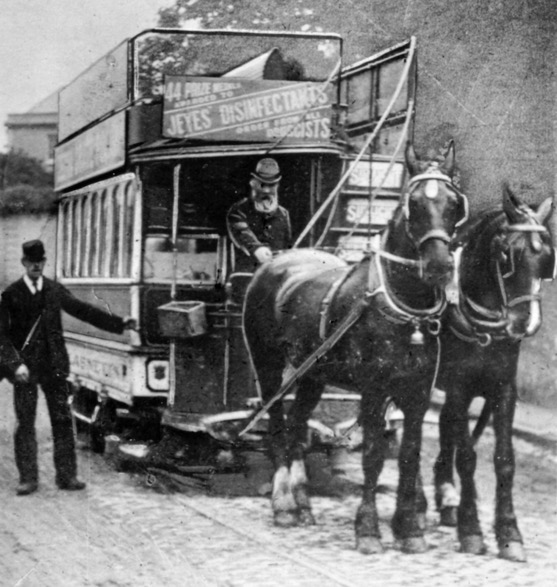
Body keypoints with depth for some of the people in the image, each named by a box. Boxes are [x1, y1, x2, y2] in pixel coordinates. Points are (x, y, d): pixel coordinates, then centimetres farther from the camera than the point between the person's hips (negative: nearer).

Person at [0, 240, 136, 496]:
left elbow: (83, 310, 12)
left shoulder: (55, 290, 6)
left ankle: (66, 475, 8)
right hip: (25, 367, -3)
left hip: (54, 366, 3)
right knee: (25, 423, 0)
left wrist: (119, 323, 8)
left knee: (62, 420, 3)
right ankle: (28, 478, 8)